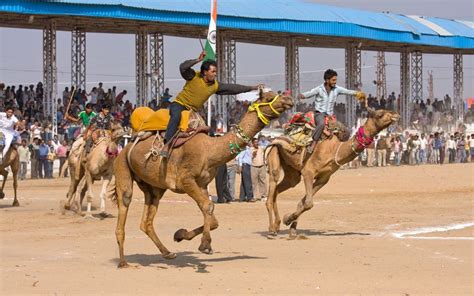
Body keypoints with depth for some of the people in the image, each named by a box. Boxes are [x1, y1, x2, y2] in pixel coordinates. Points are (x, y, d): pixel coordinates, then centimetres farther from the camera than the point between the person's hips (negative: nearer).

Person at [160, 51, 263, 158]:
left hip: (194, 111, 7)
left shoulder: (215, 86, 1)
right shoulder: (194, 76, -14)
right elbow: (183, 67, -31)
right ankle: (167, 145, -44)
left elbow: (233, 88, 4)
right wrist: (198, 60, -38)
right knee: (176, 116, -36)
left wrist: (251, 88, 4)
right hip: (179, 104, -7)